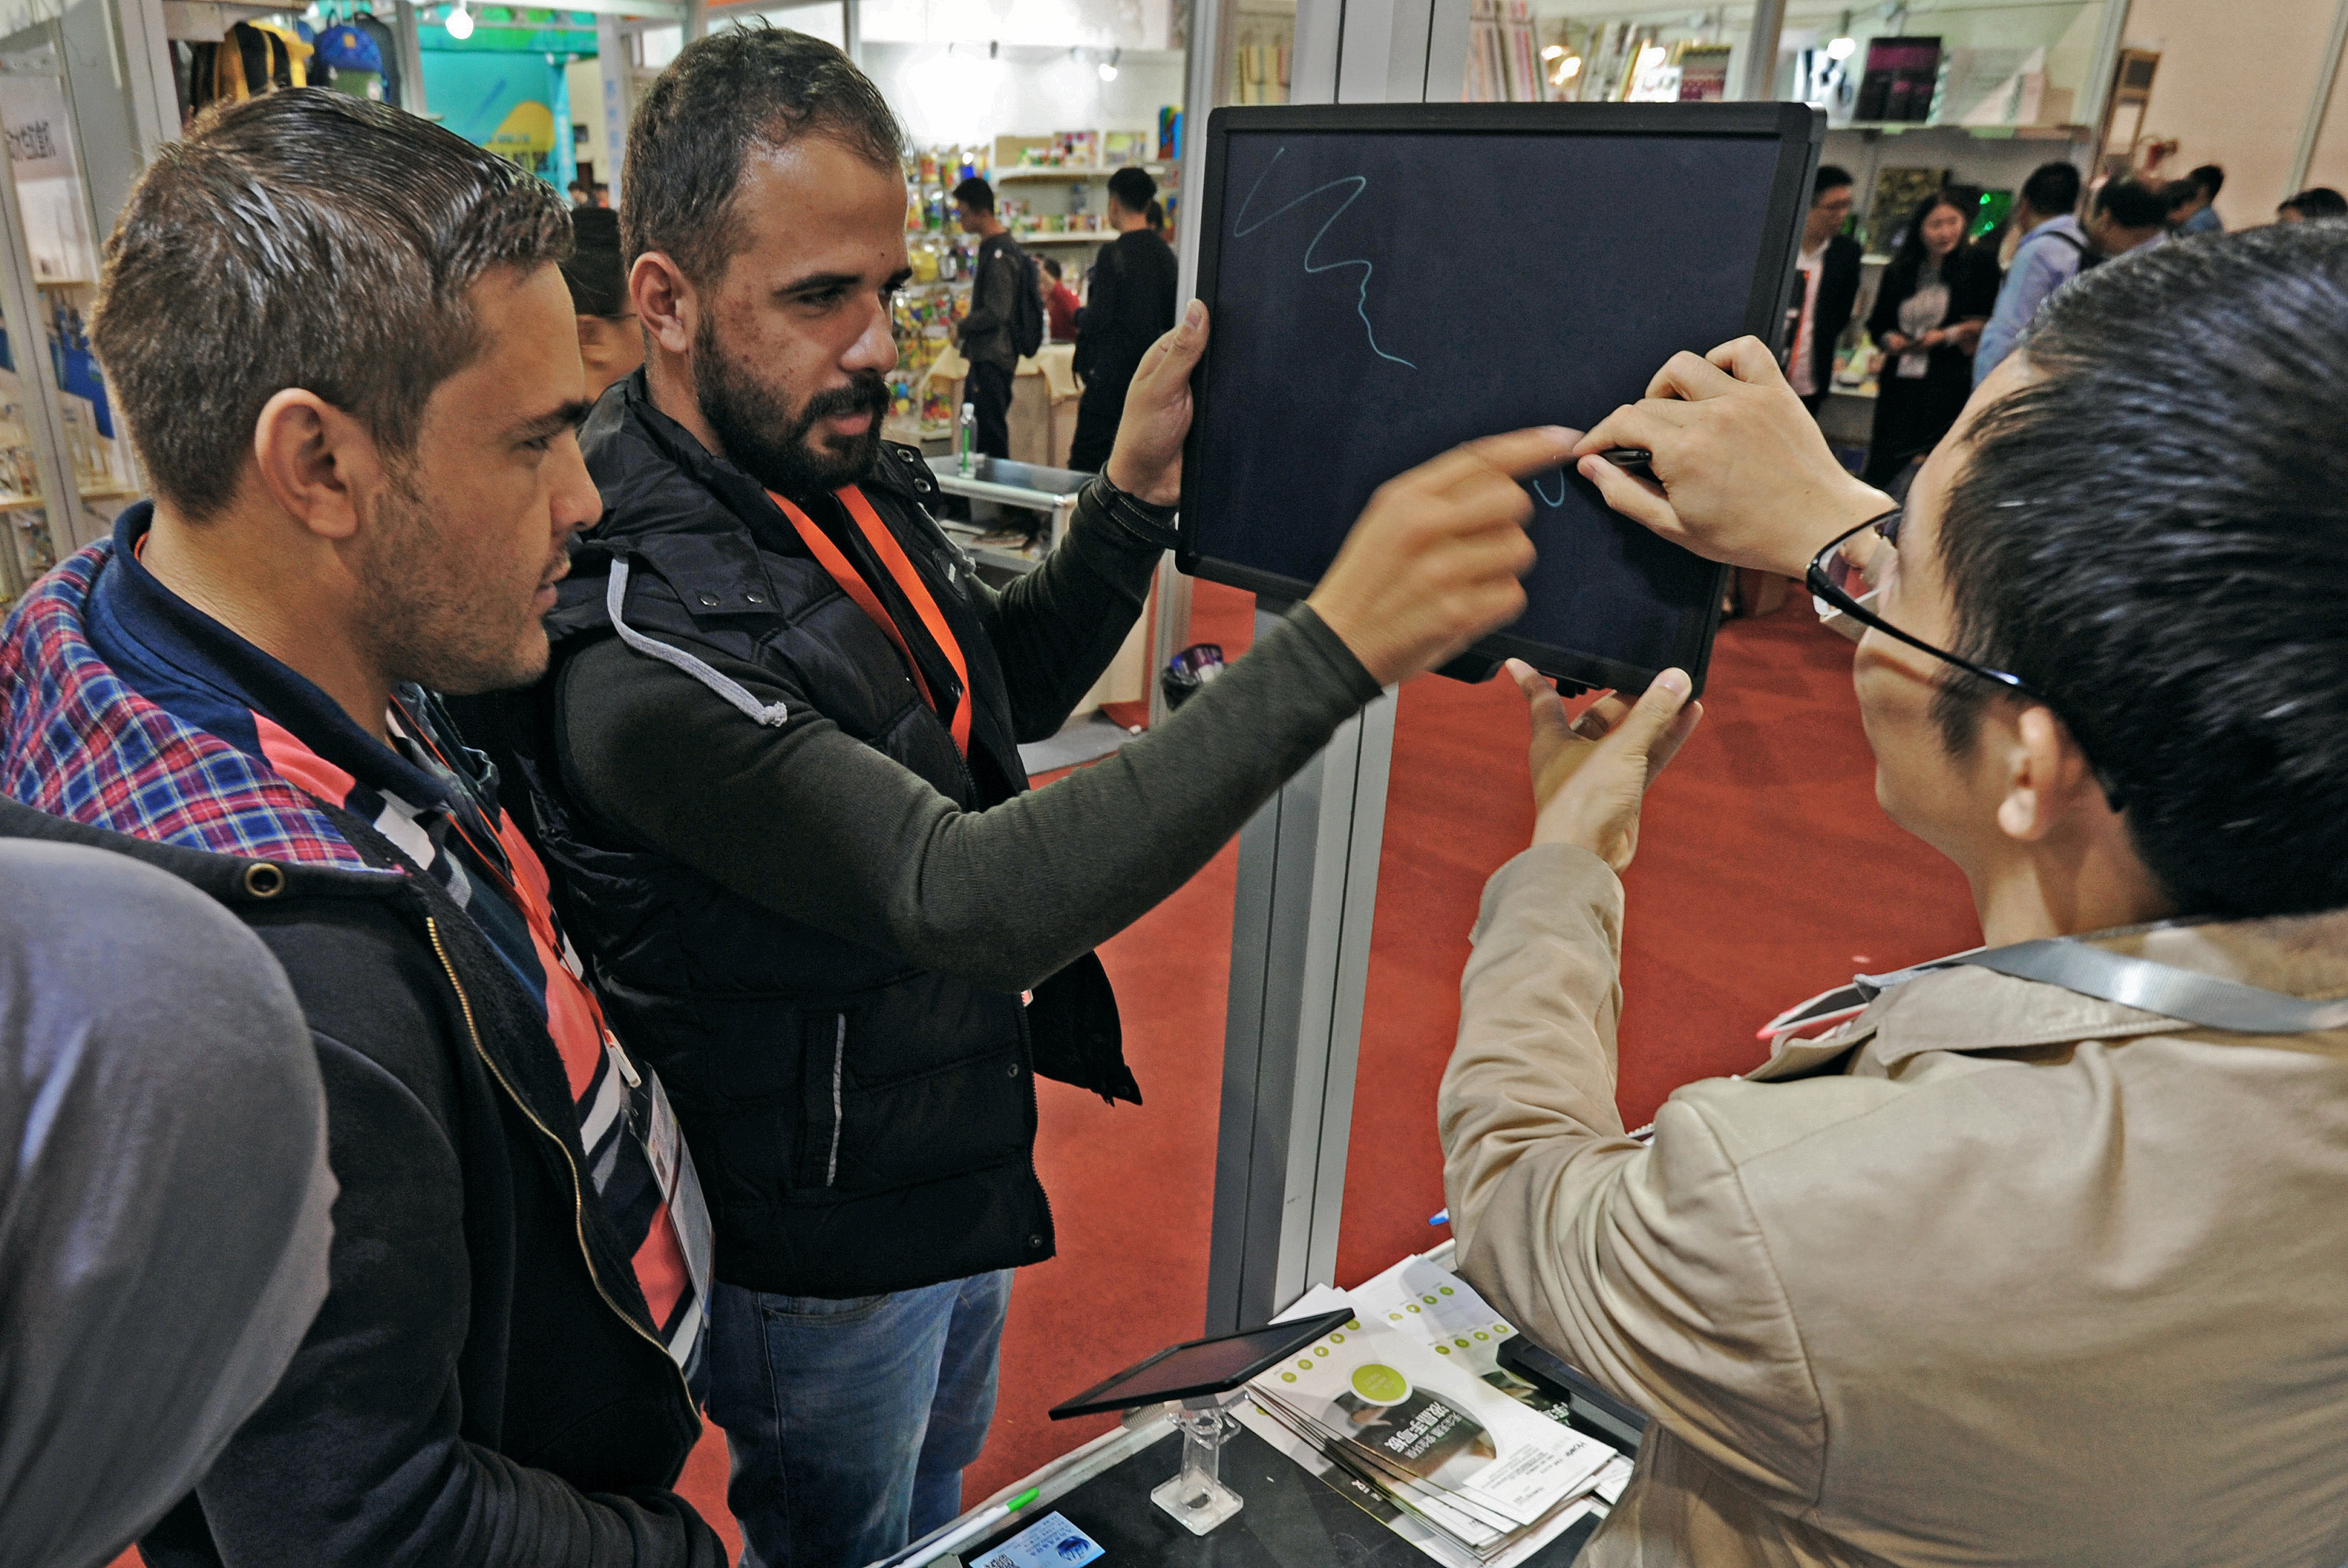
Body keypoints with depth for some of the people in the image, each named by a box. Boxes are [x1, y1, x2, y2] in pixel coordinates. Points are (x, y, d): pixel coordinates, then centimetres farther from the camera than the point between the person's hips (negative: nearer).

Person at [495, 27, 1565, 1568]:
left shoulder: (851, 470, -6)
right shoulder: (637, 643, -33)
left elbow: (1009, 689, 7)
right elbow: (965, 899, -40)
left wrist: (1137, 498, -11)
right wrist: (1333, 645, -48)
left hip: (961, 1161, 7)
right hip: (821, 1248, -7)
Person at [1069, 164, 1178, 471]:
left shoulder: (1114, 253, -14)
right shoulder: (1166, 254, 8)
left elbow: (1098, 318, -16)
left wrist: (1080, 318, 4)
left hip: (1112, 373, -7)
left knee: (1086, 458, -1)